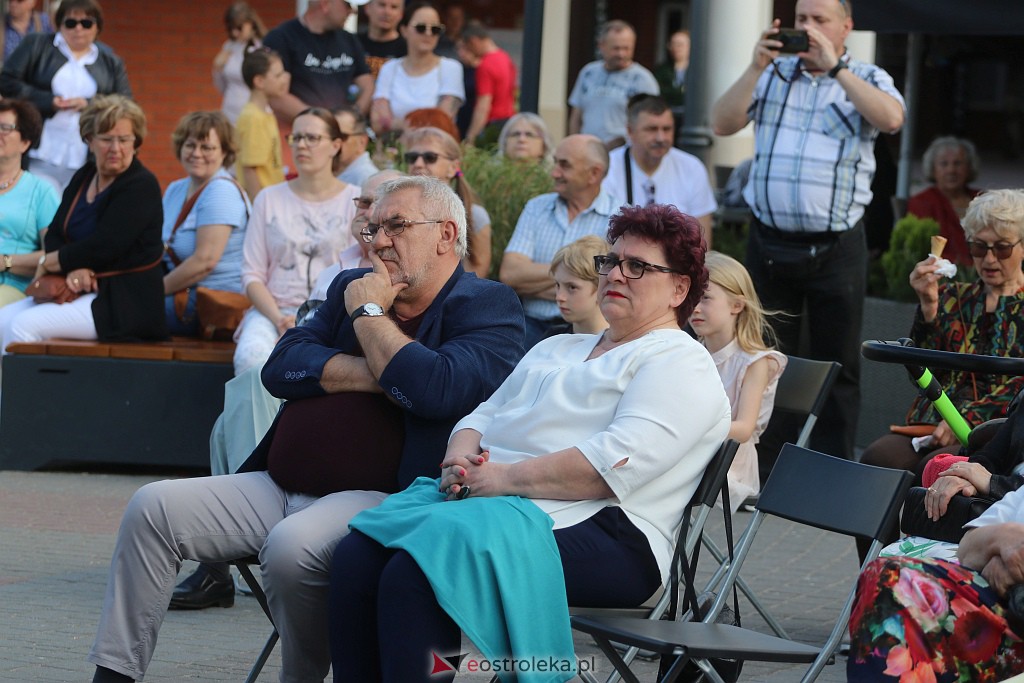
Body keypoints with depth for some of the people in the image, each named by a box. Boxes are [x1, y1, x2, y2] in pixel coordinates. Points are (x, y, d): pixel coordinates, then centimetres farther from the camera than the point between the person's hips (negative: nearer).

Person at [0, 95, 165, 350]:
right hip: (80, 291, 8)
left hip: (126, 302, -8)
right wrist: (72, 268, -13)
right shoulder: (83, 178, 15)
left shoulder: (141, 186, -10)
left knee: (26, 324, -25)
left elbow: (103, 247, -18)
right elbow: (54, 234, 9)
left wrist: (46, 263, -7)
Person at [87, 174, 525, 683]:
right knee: (152, 507, -6)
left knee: (291, 546, -36)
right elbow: (281, 369, 7)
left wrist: (368, 312, -6)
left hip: (381, 501, -7)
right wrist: (378, 376, -6)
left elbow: (438, 389, -20)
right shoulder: (351, 288, 21)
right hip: (278, 487, 7)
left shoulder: (488, 307, 0)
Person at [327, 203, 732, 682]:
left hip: (596, 530, -8)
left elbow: (616, 463, -14)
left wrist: (505, 477, -15)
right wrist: (460, 457, 3)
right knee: (354, 559, -20)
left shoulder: (681, 364, 2)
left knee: (413, 576, -32)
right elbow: (486, 414, 27)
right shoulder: (558, 348, 31)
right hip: (487, 497, 8)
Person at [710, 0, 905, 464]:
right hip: (770, 243, 2)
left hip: (836, 248, -2)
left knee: (837, 367, 3)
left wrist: (833, 67, -18)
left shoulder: (866, 78, 4)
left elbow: (892, 118, -17)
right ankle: (762, 473, 15)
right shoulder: (773, 74, 11)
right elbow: (722, 124, 2)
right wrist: (756, 67, -9)